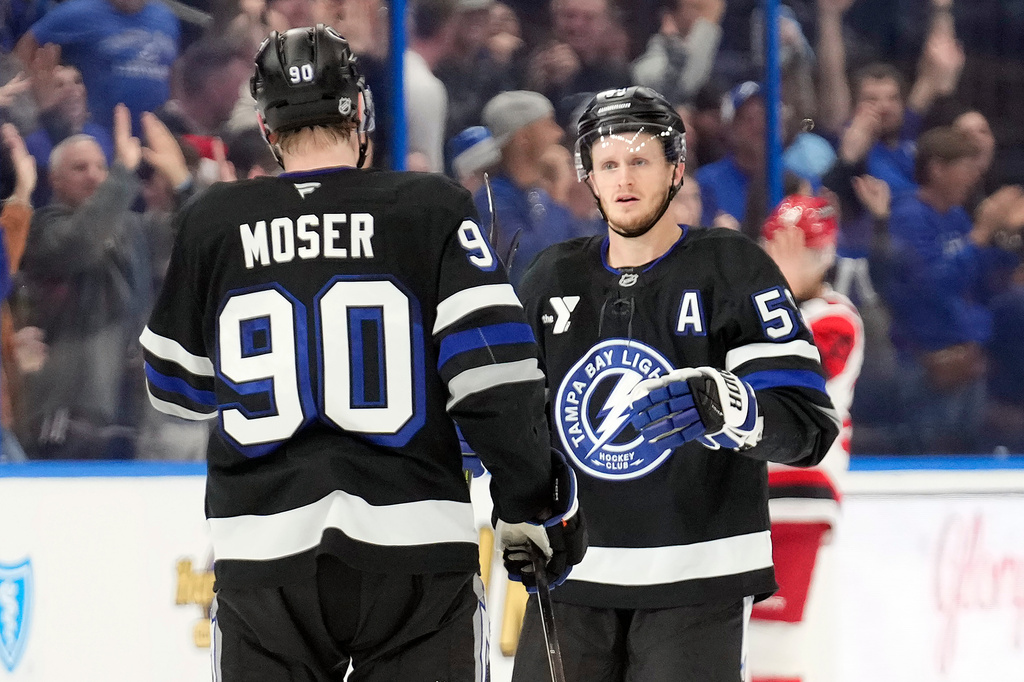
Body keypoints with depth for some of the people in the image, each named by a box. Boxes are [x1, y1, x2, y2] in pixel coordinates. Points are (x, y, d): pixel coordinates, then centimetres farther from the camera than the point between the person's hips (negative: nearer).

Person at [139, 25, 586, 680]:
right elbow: (494, 373, -9)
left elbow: (178, 384, 16)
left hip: (265, 555, 2)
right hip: (411, 546, -1)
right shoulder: (432, 209, -2)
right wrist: (535, 500, 0)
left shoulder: (213, 223, 3)